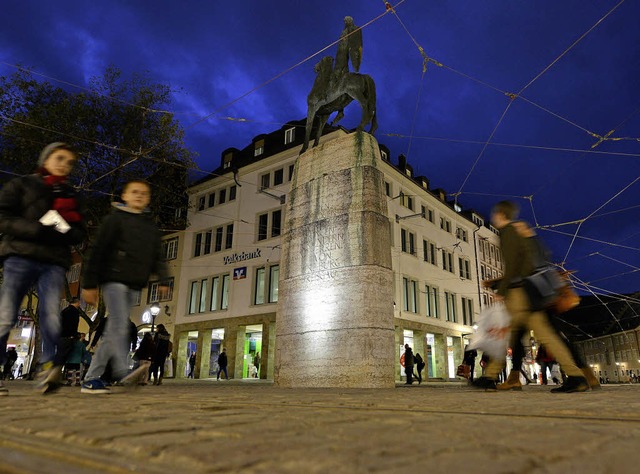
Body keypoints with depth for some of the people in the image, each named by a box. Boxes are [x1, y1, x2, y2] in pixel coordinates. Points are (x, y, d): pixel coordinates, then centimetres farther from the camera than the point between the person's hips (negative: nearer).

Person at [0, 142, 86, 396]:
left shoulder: (70, 196, 22)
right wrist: (37, 229, -15)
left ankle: (47, 369, -18)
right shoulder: (21, 185, 11)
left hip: (54, 263, 3)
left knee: (51, 316, -14)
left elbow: (79, 234, 17)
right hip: (21, 256, -2)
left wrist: (65, 230, -6)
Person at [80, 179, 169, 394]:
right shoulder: (115, 218, 3)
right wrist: (89, 284, -8)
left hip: (134, 285, 6)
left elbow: (157, 257, 17)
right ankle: (122, 370, -26)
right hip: (114, 279, -5)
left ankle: (91, 378, 11)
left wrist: (162, 280, 0)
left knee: (113, 330, 5)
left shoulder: (151, 227, 19)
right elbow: (98, 251, -3)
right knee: (119, 325, -19)